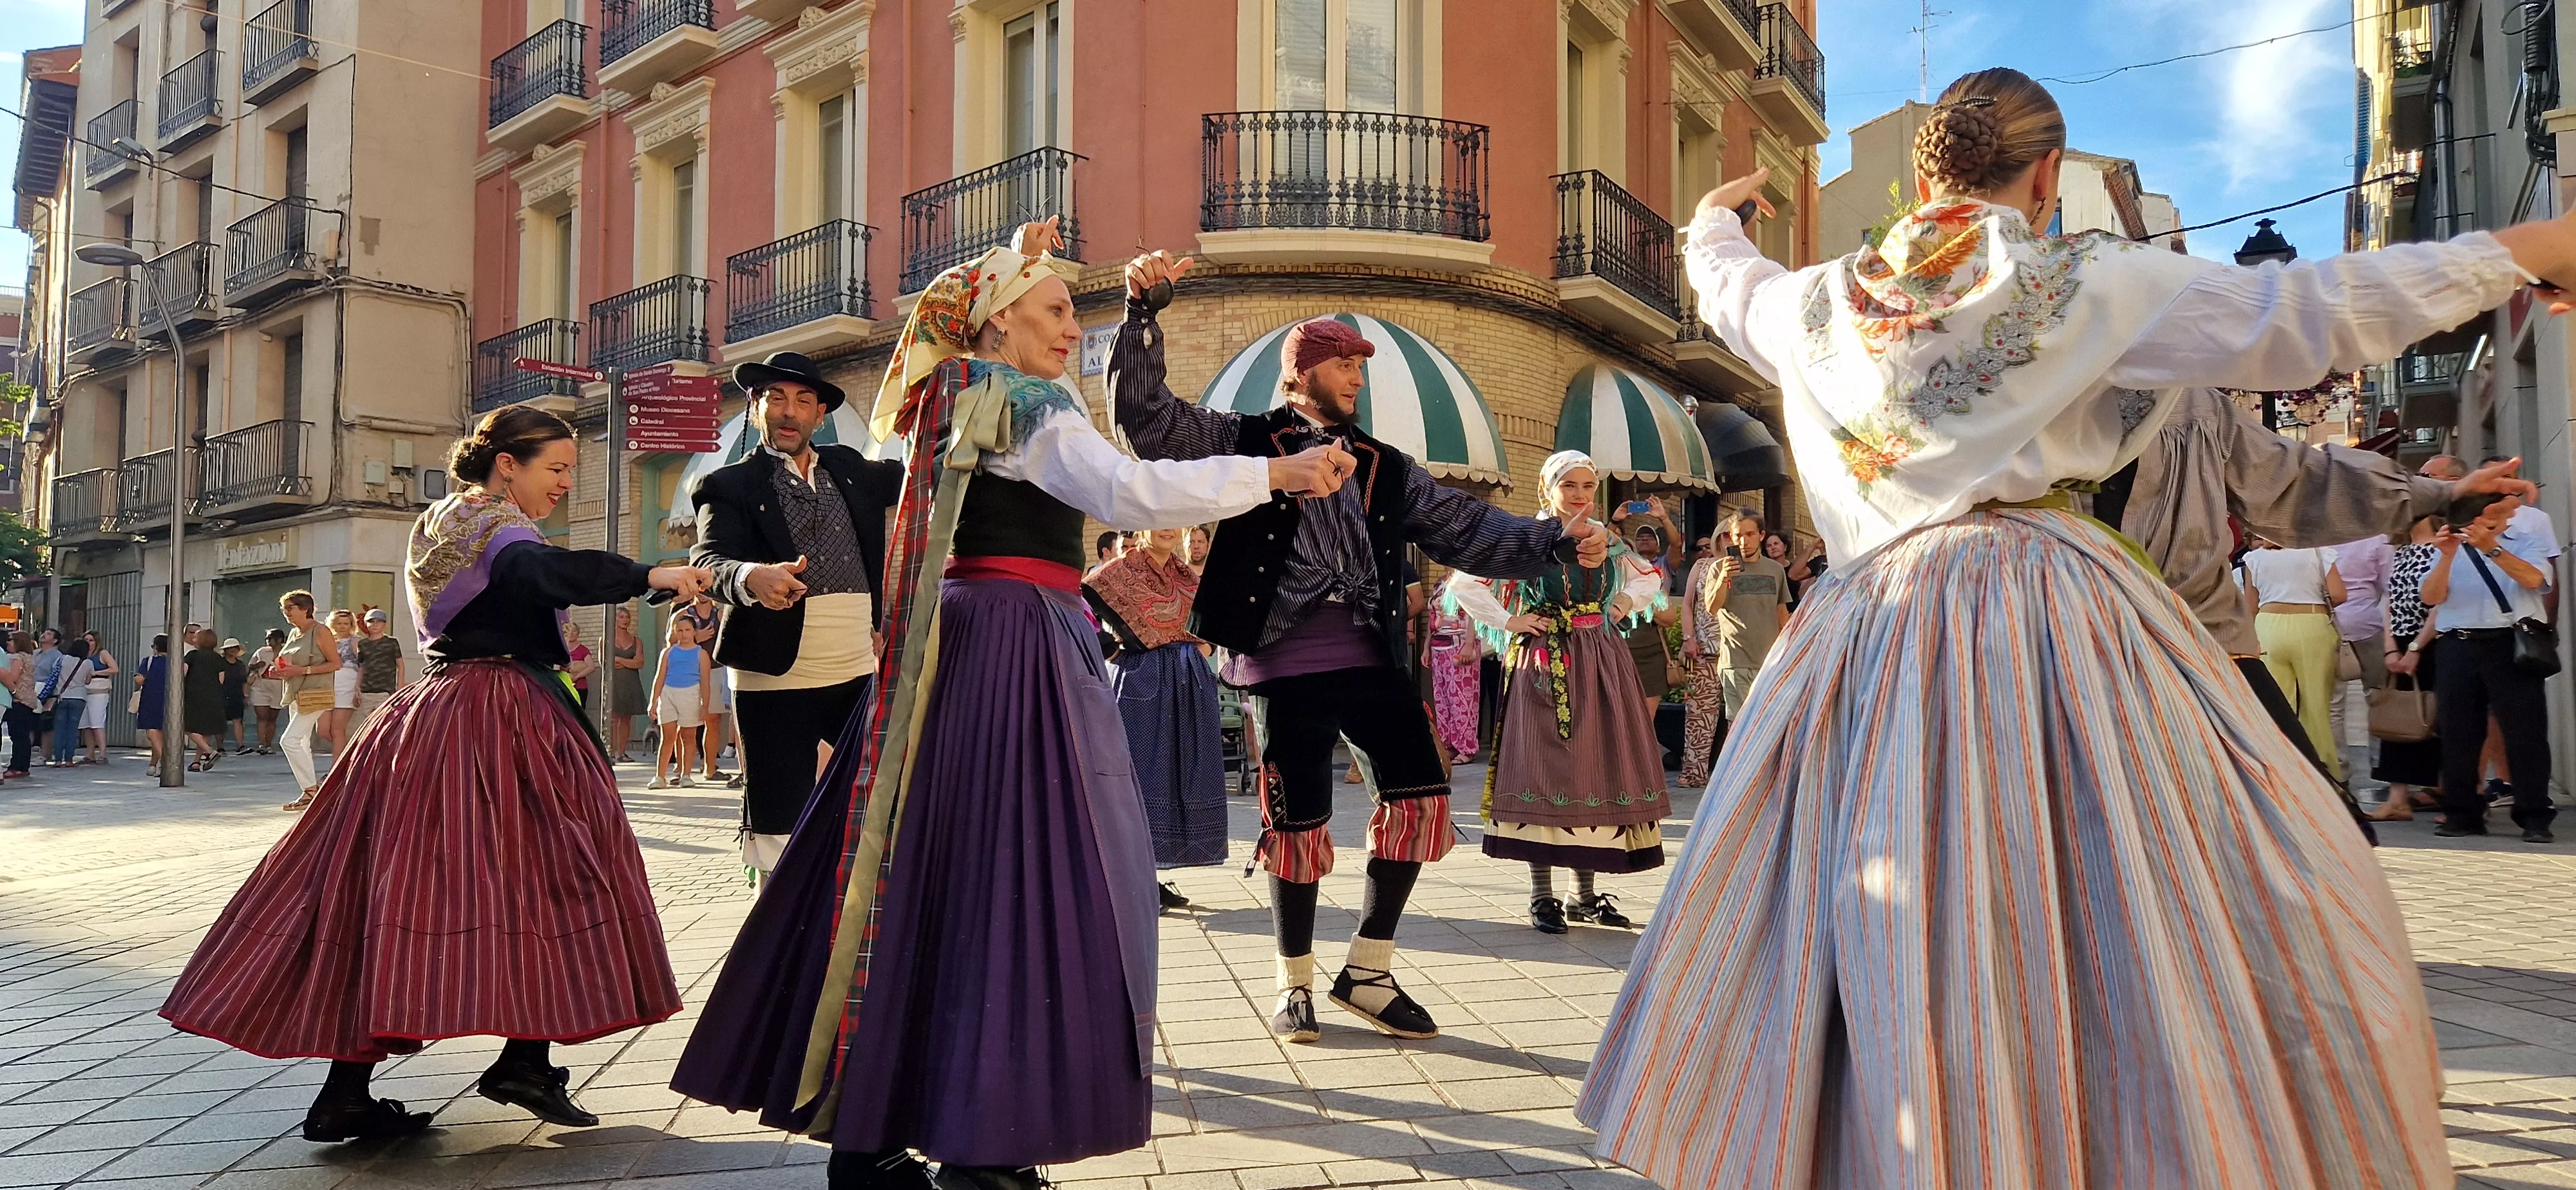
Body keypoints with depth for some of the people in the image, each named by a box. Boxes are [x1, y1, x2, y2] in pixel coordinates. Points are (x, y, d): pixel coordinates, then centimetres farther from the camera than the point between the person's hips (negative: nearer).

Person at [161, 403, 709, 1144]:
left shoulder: (440, 523, 21)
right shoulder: (496, 524, -9)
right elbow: (540, 570, -32)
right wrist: (648, 575, -38)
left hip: (430, 717, 9)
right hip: (502, 718, -9)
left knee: (396, 887, 4)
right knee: (540, 870, -2)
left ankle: (346, 1092, 3)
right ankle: (526, 1058, -6)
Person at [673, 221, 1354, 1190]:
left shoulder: (950, 399, 17)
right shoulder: (1027, 406, -9)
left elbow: (965, 328, 43)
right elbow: (1132, 492, -24)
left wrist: (1009, 266, 38)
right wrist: (1274, 474, -21)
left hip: (947, 650, 9)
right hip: (1018, 650, -9)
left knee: (924, 872, 9)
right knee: (1016, 876, -7)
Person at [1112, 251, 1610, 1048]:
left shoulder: (1383, 468, 15)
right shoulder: (1244, 444, 4)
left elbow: (1467, 529, 9)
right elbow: (1144, 412, -4)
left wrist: (1556, 542, -5)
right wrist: (1144, 309, -16)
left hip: (1369, 658, 4)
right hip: (1281, 667, -4)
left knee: (1420, 796, -6)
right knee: (1297, 823, 1)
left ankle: (1367, 972, 10)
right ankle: (1295, 985, 23)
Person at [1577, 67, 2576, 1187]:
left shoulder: (1826, 299, 9)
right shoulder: (2092, 282, -3)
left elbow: (1727, 284, 31)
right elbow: (2305, 315, -2)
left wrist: (1715, 218, 54)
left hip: (1877, 629, 5)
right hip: (2055, 612, -4)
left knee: (1884, 932, 9)